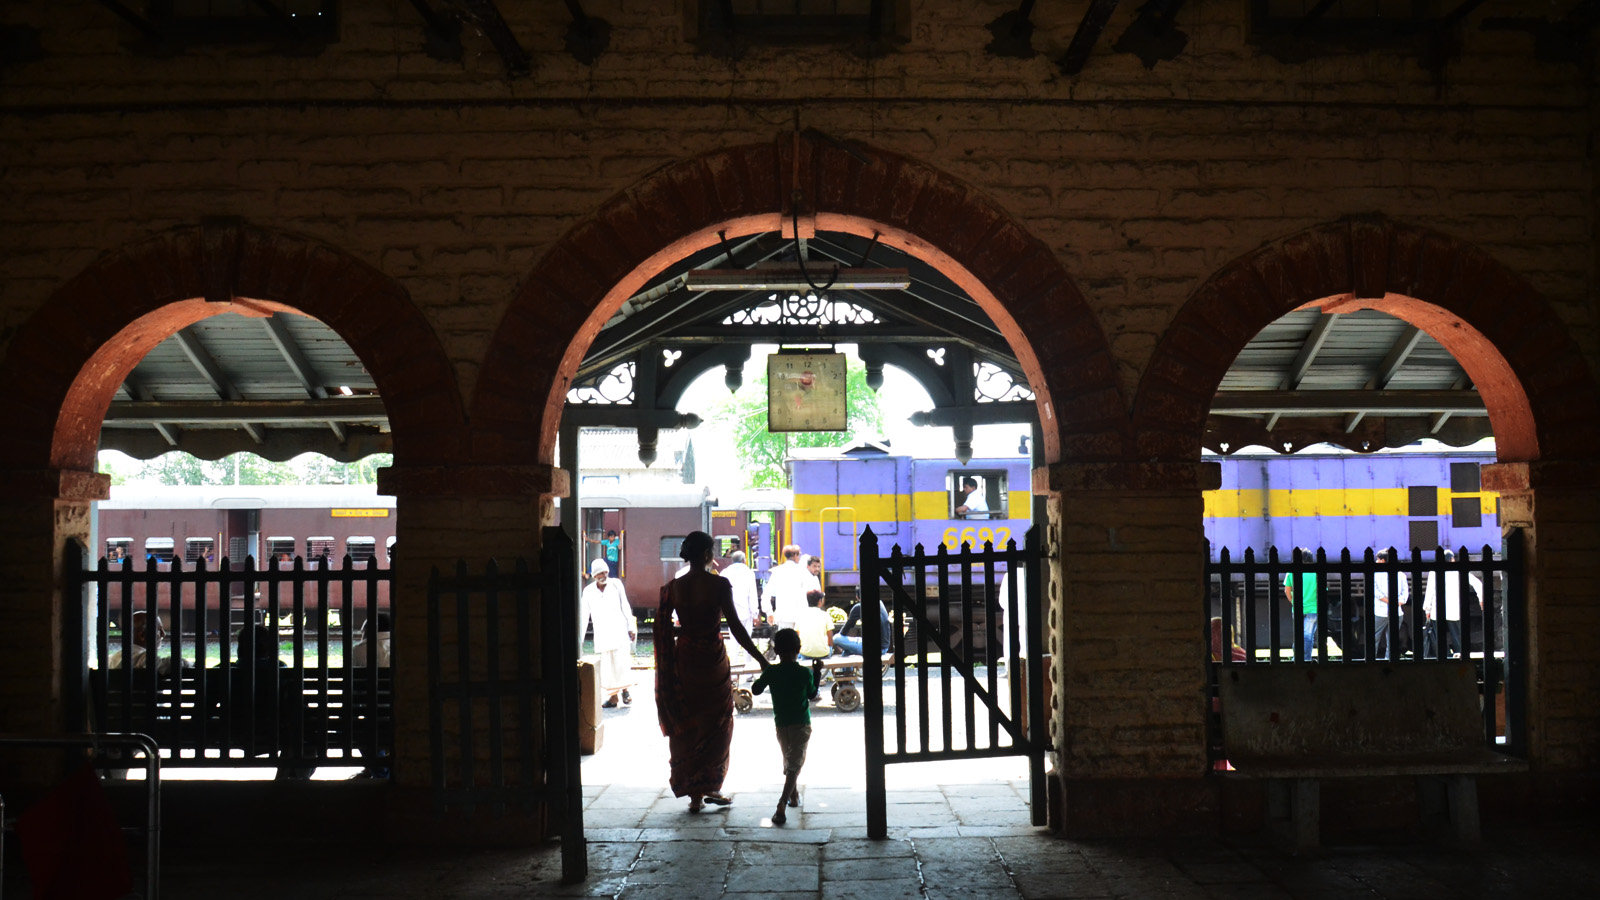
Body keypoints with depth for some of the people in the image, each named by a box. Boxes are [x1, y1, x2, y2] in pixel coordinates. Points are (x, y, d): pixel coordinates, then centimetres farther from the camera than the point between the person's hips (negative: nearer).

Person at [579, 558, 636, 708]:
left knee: (622, 661, -7)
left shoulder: (616, 584, 1)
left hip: (619, 630, -1)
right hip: (601, 635, 1)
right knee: (606, 666, 0)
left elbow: (625, 606, 6)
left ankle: (625, 690, 13)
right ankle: (612, 696, 9)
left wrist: (631, 627, 4)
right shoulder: (588, 591, 3)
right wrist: (579, 639, 3)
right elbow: (583, 616, 5)